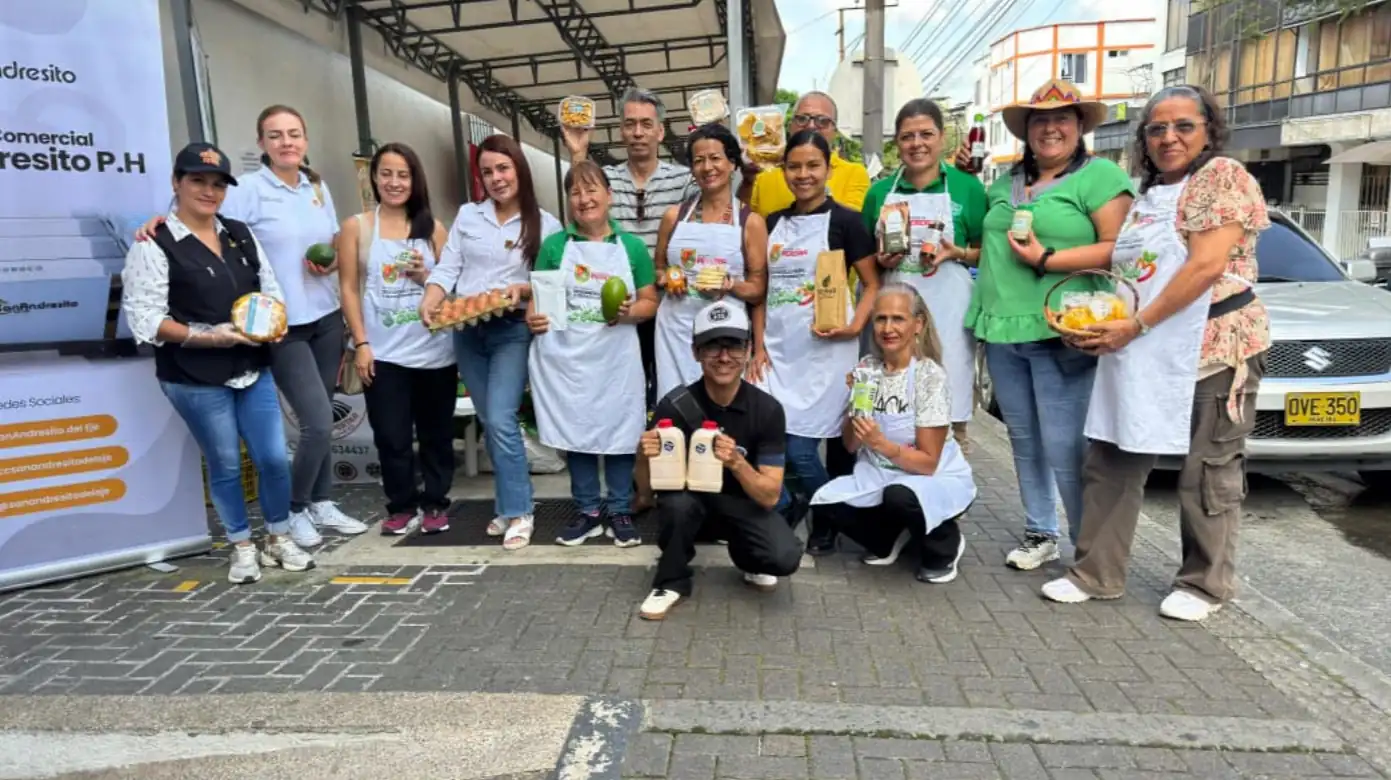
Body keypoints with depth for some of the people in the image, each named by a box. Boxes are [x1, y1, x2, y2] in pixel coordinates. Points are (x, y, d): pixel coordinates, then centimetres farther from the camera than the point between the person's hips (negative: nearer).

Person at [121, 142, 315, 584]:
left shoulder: (240, 235, 9)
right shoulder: (155, 244, -8)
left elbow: (272, 289, 15)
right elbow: (145, 319, -12)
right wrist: (208, 336, -21)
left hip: (253, 370, 5)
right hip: (195, 378, -5)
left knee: (274, 458, 5)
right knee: (225, 465, 8)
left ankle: (279, 539, 26)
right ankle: (242, 548, 26)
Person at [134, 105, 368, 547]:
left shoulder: (319, 188, 10)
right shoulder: (249, 190, -8)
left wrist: (332, 262, -3)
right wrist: (160, 223, -29)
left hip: (326, 317, 6)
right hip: (281, 324, -6)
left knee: (321, 420, 11)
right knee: (317, 423, -10)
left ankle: (322, 503, 25)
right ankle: (294, 510, 12)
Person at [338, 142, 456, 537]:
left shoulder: (432, 227, 9)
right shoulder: (357, 227, 4)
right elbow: (349, 288, 1)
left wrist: (426, 276, -10)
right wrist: (361, 343, -6)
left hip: (434, 348, 2)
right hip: (383, 352, -1)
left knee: (436, 431, 9)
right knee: (391, 435, 2)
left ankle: (434, 503, 23)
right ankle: (402, 505, 18)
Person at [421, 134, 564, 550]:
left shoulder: (544, 224, -1)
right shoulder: (467, 215, 9)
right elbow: (447, 268, 3)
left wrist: (523, 289, -23)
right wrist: (430, 301, -14)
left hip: (512, 331, -4)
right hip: (467, 331, 4)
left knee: (501, 421, -14)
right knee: (489, 422, 10)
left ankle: (518, 512, -2)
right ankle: (509, 506, 22)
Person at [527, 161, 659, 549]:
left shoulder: (631, 246, 3)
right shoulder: (554, 245, 4)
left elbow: (650, 302, 5)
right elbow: (538, 296, 6)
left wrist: (629, 313, -15)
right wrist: (532, 317, -15)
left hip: (615, 358, -1)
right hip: (567, 357, 1)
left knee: (619, 432, 5)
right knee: (575, 431, 9)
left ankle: (620, 511, 21)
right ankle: (588, 511, 24)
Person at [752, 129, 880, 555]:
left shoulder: (844, 221, -2)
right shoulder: (773, 223, 11)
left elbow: (874, 283, -1)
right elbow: (763, 289, 14)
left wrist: (855, 326, -17)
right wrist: (759, 346, 6)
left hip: (824, 349, -4)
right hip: (777, 350, 5)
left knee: (800, 448, -3)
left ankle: (827, 520, 24)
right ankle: (786, 507, 26)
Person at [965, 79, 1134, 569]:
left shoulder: (1101, 176, -2)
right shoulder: (1005, 183, 19)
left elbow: (1120, 248, -10)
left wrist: (1047, 260, -17)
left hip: (1060, 331, -6)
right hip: (1002, 330, 7)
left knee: (1064, 447, -7)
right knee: (1024, 441, 13)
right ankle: (1039, 534, 26)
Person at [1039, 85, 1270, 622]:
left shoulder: (1223, 177, -5)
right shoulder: (1147, 194, 18)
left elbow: (1206, 266, -16)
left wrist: (1134, 327, -18)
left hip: (1212, 348, -7)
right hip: (1140, 352, 8)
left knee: (1207, 474, 4)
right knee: (1110, 462, 6)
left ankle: (1205, 584, 19)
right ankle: (1096, 574, 15)